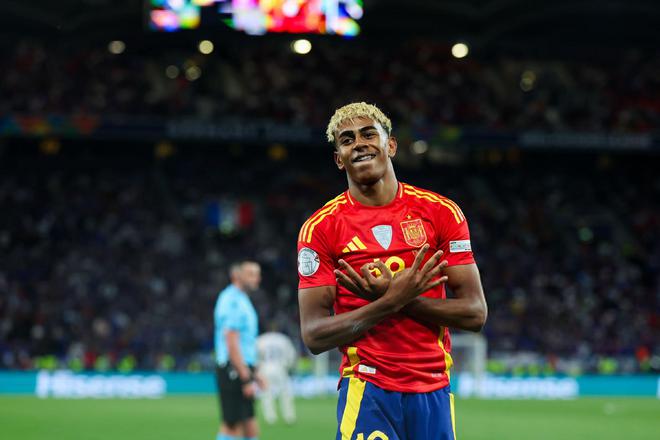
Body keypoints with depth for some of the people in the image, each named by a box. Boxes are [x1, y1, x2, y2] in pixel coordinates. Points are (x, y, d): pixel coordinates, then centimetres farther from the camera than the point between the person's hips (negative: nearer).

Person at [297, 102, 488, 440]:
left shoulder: (441, 212, 4)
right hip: (367, 391, -2)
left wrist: (396, 298, -12)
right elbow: (314, 336, -6)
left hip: (433, 392, 2)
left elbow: (475, 313, 0)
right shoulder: (321, 227, -1)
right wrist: (392, 300, -17)